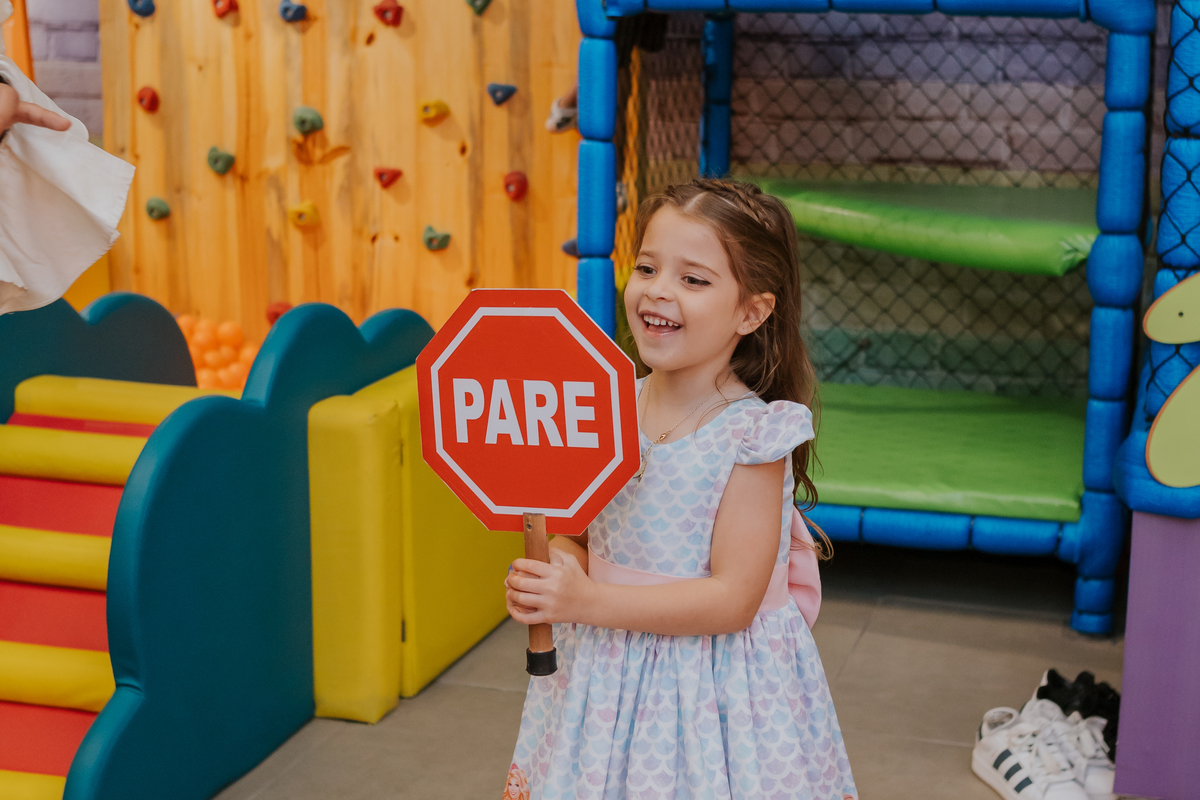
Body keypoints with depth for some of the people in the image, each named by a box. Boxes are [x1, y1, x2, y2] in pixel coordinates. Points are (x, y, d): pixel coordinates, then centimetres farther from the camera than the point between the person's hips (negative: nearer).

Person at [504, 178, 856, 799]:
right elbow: (573, 537, 8)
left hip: (715, 690, -4)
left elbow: (732, 600, -21)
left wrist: (586, 601, -24)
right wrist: (549, 580, -15)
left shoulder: (750, 435, -17)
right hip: (605, 679, 5)